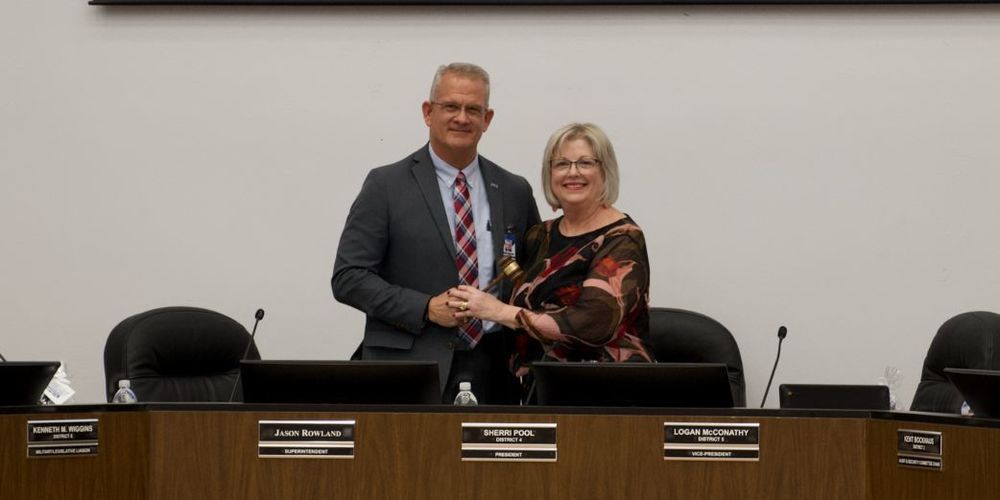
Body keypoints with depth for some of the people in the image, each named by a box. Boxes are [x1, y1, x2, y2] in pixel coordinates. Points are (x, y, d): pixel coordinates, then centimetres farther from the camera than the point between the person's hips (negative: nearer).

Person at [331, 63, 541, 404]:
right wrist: (426, 308, -14)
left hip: (493, 373, 3)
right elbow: (347, 277, -3)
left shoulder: (515, 192, 11)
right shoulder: (386, 185, 1)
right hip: (409, 367, -3)